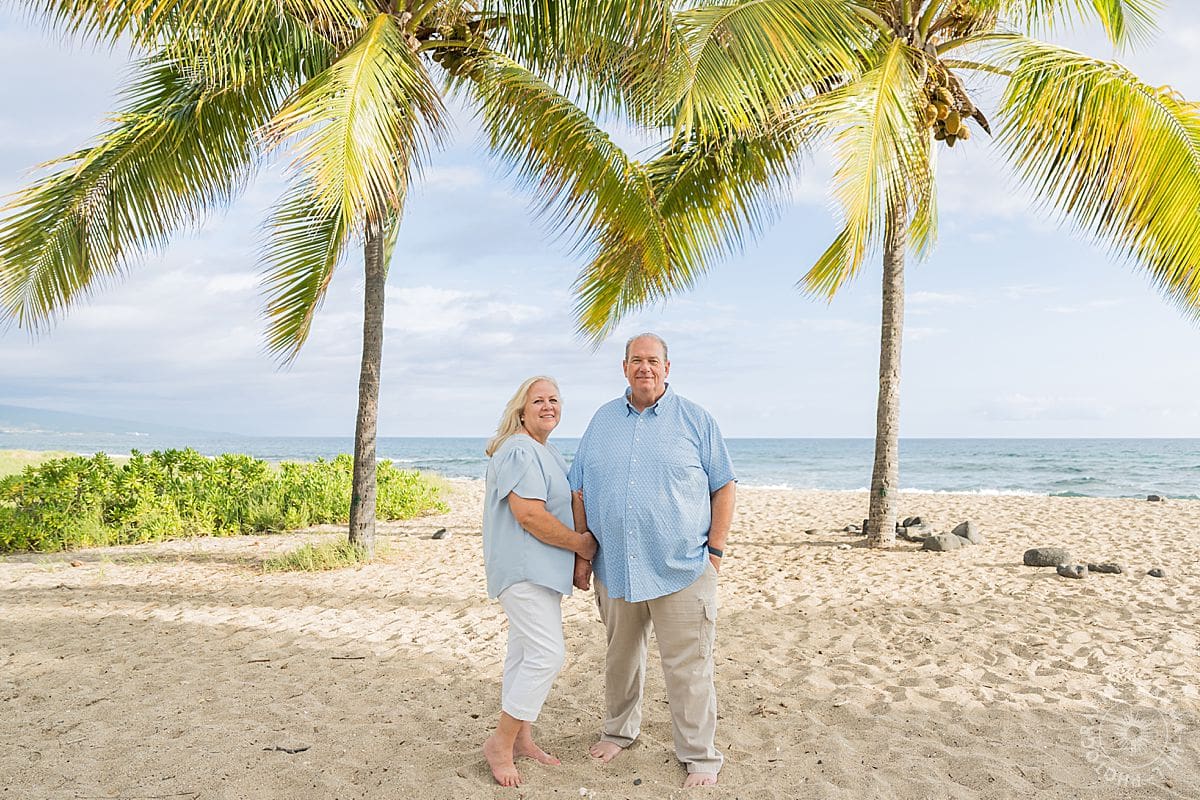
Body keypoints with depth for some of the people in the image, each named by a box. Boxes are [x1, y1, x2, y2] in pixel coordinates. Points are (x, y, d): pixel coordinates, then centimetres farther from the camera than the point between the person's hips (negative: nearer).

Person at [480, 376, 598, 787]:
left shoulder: (546, 452, 17)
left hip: (540, 569, 11)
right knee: (546, 654, -13)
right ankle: (500, 743, -1)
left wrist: (582, 545, 13)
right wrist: (581, 543, -15)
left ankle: (521, 738, 26)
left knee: (525, 653, 15)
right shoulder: (519, 450, -17)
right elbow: (529, 515, -25)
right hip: (524, 567, -10)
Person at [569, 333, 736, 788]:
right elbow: (580, 494, 11)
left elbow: (724, 487, 3)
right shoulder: (602, 421, 8)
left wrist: (715, 549, -4)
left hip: (681, 570, -3)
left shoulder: (695, 420, 1)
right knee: (620, 658, 19)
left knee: (688, 668, 1)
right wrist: (581, 554, 5)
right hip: (614, 569, 4)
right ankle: (619, 731, 39)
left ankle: (700, 756, 16)